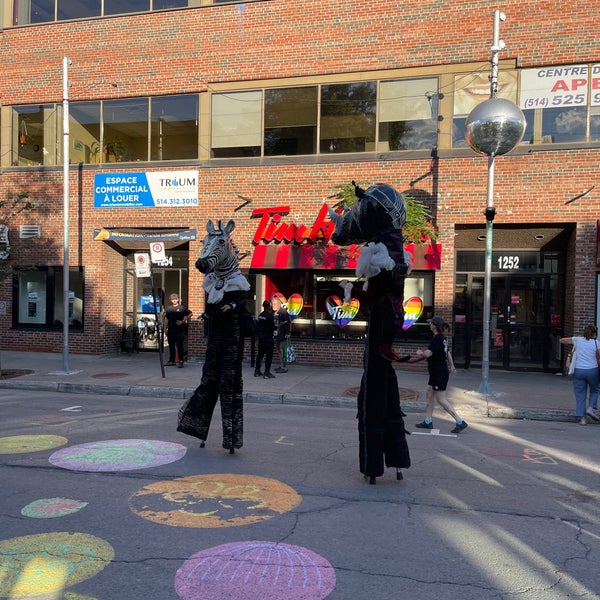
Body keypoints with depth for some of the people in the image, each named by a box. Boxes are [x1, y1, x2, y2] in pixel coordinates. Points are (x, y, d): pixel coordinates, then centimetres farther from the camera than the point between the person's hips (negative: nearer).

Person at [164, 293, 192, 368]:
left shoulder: (182, 308, -1)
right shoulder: (168, 309, 13)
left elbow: (190, 314, -5)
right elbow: (166, 319, 20)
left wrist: (183, 321, -10)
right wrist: (167, 328, 14)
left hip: (179, 329, -5)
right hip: (170, 329, 5)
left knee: (179, 346, -6)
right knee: (171, 346, 11)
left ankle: (180, 361, -3)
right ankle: (171, 361, 21)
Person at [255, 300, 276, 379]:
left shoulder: (260, 315, 8)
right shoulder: (270, 315, -15)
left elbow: (258, 325, 13)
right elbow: (272, 327, -17)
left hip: (261, 337, 8)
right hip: (268, 338, -8)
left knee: (260, 354, 15)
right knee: (269, 355, -2)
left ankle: (257, 371, 21)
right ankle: (267, 372, -4)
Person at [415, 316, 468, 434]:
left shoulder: (437, 339, -21)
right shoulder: (443, 338, 10)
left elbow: (428, 353, -30)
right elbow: (448, 352, 23)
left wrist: (420, 353, -8)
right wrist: (451, 366, 35)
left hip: (439, 374, -10)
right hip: (437, 373, 10)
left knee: (441, 400, -5)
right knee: (430, 395, 16)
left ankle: (460, 422, -2)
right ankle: (428, 421, 22)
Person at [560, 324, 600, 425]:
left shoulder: (577, 339, 2)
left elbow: (562, 340, 15)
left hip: (578, 371, 1)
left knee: (580, 395, 6)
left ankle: (582, 418, 3)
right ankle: (591, 408, 4)